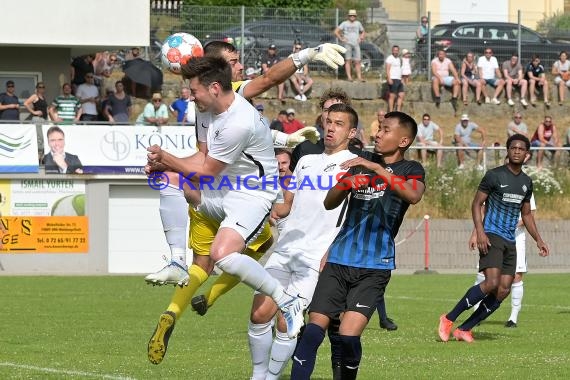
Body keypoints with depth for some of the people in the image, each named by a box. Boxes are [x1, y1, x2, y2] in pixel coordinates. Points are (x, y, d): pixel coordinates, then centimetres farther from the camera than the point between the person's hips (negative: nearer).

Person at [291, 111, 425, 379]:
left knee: (348, 335, -15)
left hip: (375, 267, -4)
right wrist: (346, 183, -7)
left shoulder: (410, 170, 2)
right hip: (339, 259, 4)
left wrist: (376, 168, -27)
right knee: (315, 327, -8)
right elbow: (329, 203, 14)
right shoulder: (361, 162, 15)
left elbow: (413, 195, -21)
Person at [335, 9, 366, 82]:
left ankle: (359, 77, -3)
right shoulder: (344, 23, 4)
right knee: (348, 60, -4)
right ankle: (349, 77, -6)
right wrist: (341, 39, -5)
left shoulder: (358, 23, 16)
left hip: (356, 44, 3)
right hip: (348, 44, -3)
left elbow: (363, 32, 29)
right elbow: (336, 31, 0)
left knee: (357, 61, -2)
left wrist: (361, 38, 12)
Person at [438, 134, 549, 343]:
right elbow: (476, 204, -5)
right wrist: (480, 232, -18)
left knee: (503, 291, -3)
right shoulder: (494, 175, -4)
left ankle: (464, 329, 4)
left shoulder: (526, 182, 15)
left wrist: (538, 240, 17)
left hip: (510, 241, 7)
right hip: (491, 236, -7)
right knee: (492, 283, -23)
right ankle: (448, 319, -14)